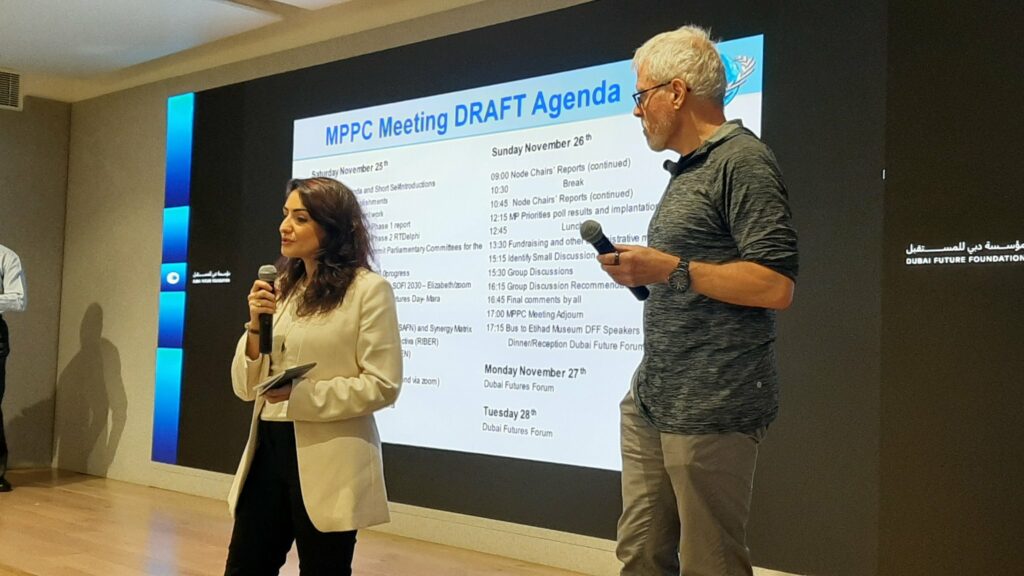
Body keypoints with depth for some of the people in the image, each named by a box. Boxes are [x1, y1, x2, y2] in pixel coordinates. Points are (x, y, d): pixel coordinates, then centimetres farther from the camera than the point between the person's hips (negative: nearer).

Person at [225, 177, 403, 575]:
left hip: (327, 462, -5)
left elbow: (382, 385, -13)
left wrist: (302, 396, -18)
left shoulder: (368, 289, -9)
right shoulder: (279, 289, 8)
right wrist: (255, 327, -8)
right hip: (268, 451, 6)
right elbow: (245, 388, 8)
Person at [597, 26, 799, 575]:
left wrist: (670, 269, -17)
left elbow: (774, 286, -19)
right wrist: (642, 271, 11)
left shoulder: (741, 160, -10)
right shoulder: (686, 170, 19)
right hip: (650, 400, 9)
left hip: (710, 408, -9)